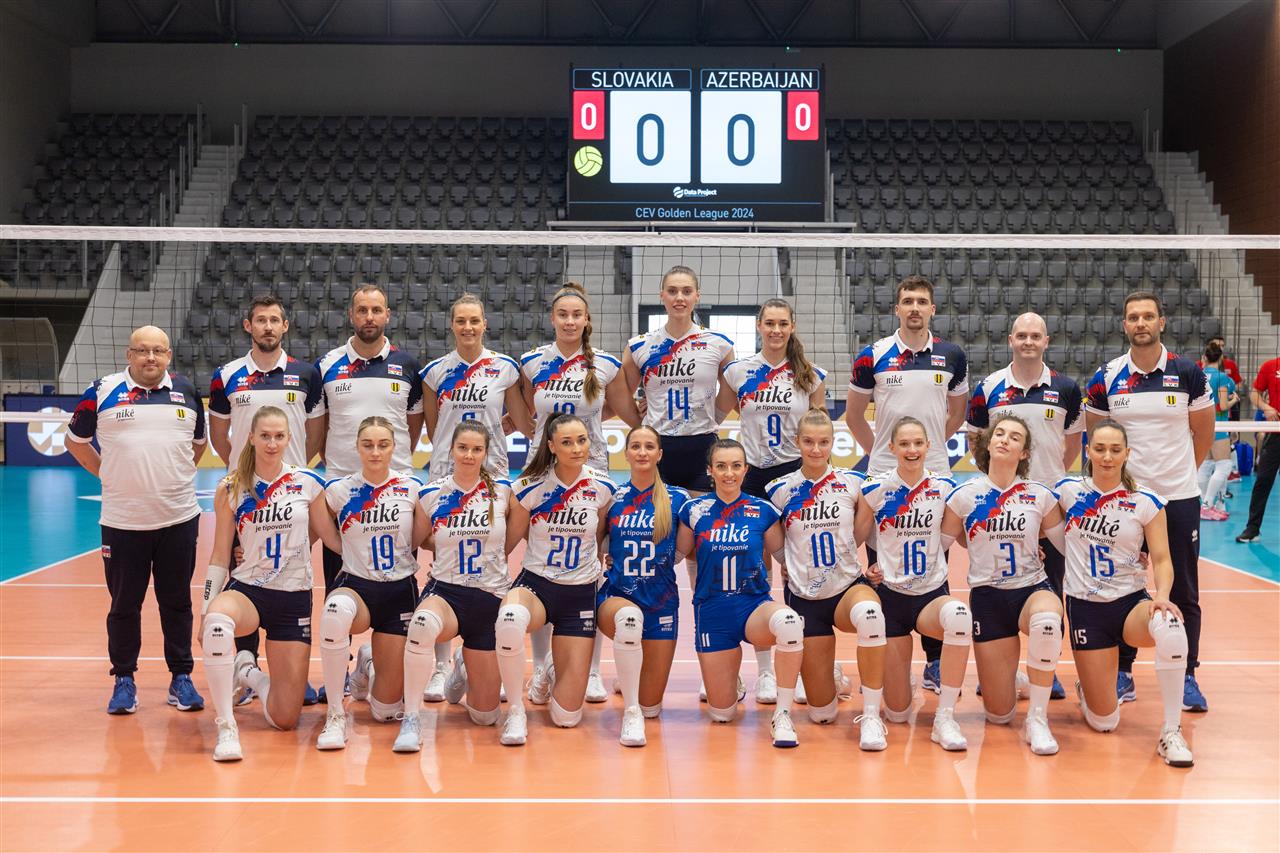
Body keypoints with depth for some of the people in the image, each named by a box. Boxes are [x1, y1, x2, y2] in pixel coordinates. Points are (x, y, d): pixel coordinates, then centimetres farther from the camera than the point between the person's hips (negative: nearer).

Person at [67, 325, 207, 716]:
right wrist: (107, 474, 4)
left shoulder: (187, 391, 7)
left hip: (179, 518, 1)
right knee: (124, 603, 6)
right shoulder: (102, 392, -1)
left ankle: (181, 677, 17)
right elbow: (75, 441, 11)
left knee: (177, 601, 7)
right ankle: (124, 680, 19)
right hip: (122, 520, -1)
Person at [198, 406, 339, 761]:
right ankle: (226, 727, -26)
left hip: (294, 599, 1)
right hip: (247, 590, -1)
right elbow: (220, 556, 4)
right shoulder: (230, 489, 0)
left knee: (284, 719, -3)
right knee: (218, 618, -41)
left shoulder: (308, 483, -1)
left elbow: (334, 539, 8)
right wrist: (204, 613, 0)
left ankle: (249, 673, 31)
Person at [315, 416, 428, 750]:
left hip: (400, 591, 1)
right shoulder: (338, 490, -3)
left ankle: (368, 667, 39)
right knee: (336, 610, -42)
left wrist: (430, 507, -8)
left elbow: (420, 541, 5)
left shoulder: (413, 488, -2)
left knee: (386, 709, 0)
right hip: (356, 585, -1)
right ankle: (335, 715, -25)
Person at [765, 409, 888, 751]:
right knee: (822, 712, 0)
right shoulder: (781, 490, -2)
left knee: (869, 613, -42)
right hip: (804, 597, 1)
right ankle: (828, 675, 39)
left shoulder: (854, 483, -3)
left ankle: (871, 716, -26)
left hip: (849, 587, -1)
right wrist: (787, 566, 0)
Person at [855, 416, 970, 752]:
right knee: (897, 712, 0)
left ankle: (945, 717, -26)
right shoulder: (875, 489, -6)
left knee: (959, 615, -40)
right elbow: (856, 539, 6)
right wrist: (865, 569, -8)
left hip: (933, 594, 1)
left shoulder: (945, 488, -2)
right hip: (890, 596, 0)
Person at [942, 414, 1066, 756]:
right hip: (987, 596, 0)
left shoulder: (1041, 495, -1)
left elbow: (1069, 545, 8)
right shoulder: (964, 496, -2)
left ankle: (1037, 719, -22)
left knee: (1047, 620, -42)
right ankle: (1009, 675, 39)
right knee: (999, 714, -1)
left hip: (1033, 589, 0)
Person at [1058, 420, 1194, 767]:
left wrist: (1162, 595, -22)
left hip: (1132, 602, 0)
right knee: (1103, 722, -3)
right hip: (1085, 608, 0)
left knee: (1170, 629, -40)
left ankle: (1171, 732, -24)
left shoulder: (1147, 502, -4)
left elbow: (1161, 559, -4)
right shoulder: (1068, 490, -2)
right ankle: (1087, 688, 37)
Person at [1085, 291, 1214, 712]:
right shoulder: (1106, 378, -1)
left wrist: (1177, 471, 10)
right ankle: (1122, 672, 17)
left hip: (1179, 497, -1)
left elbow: (1203, 433, 8)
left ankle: (1186, 677, 13)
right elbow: (1095, 435, 10)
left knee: (1183, 592, 4)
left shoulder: (1188, 373, -2)